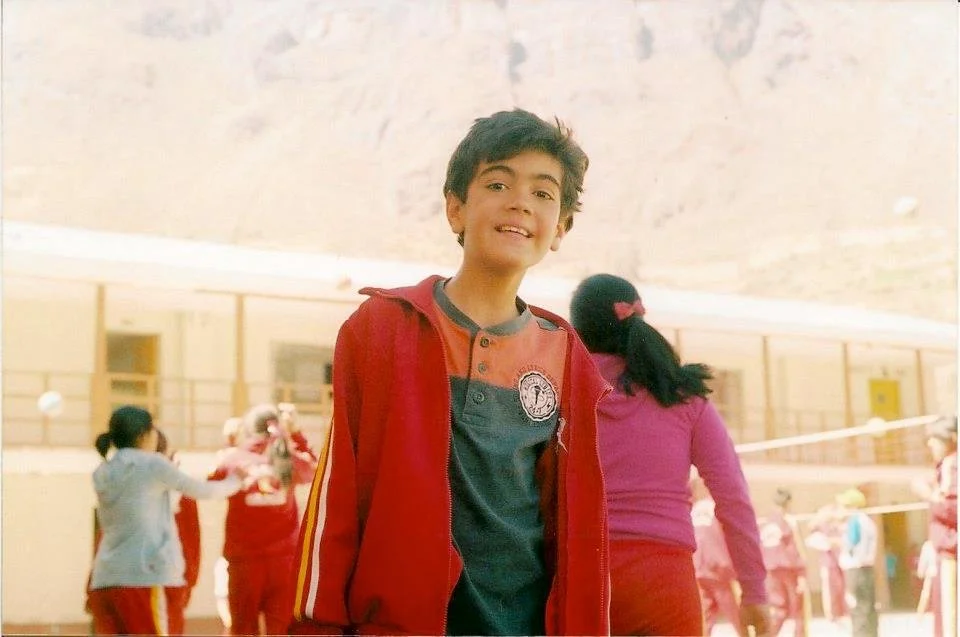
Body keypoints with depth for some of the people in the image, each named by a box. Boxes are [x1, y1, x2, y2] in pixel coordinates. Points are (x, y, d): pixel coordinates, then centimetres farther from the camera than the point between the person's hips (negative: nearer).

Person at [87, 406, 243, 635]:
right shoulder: (152, 464, -1)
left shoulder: (102, 474, 15)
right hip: (140, 578, -6)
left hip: (104, 579, 6)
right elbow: (201, 490, 9)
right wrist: (234, 481, 29)